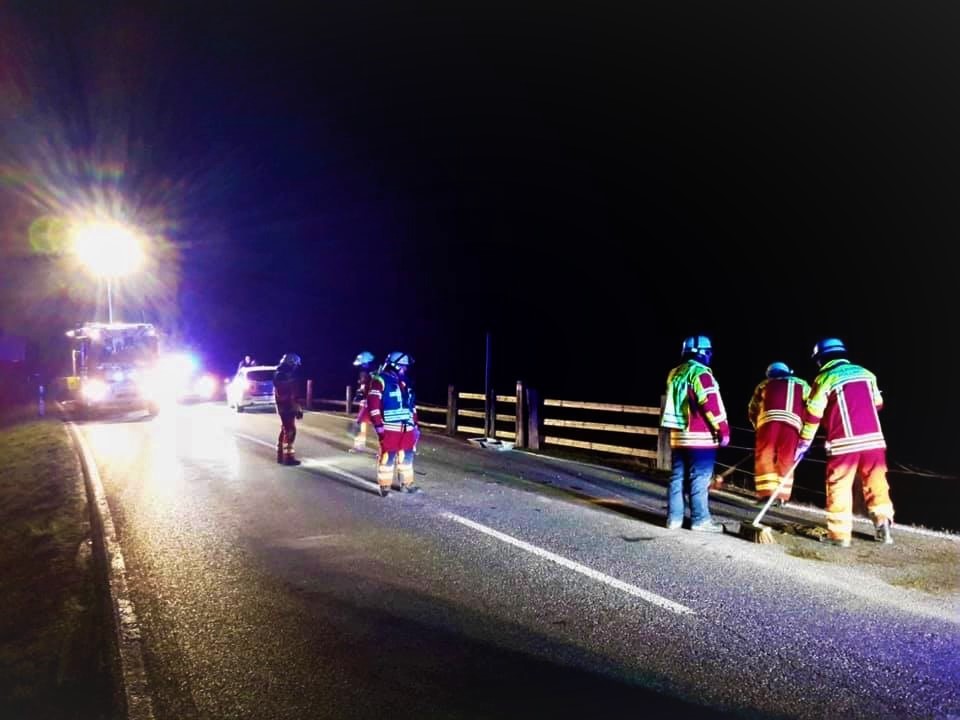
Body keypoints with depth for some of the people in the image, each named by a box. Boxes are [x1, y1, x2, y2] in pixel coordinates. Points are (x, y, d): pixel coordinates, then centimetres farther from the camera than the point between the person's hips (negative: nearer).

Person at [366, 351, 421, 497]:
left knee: (407, 456, 14)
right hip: (390, 428, -7)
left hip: (407, 427, 7)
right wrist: (378, 424, -18)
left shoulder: (404, 382, 18)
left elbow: (411, 405, 23)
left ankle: (406, 484, 26)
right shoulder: (380, 380, -6)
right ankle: (384, 486, 9)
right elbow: (372, 403, -13)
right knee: (387, 457, -2)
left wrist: (416, 424, 20)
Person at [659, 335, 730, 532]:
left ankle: (674, 518, 12)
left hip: (677, 434, 8)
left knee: (678, 477, 10)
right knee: (700, 478, -3)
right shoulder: (700, 373, -11)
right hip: (700, 436, -8)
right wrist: (723, 429, -10)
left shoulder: (675, 374, 15)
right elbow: (711, 404, -15)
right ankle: (700, 520, 0)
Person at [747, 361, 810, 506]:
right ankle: (781, 496, 5)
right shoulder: (803, 385, 29)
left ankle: (766, 493, -3)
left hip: (769, 418, -1)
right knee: (786, 460, 9)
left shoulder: (765, 383, 26)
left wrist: (757, 426, 34)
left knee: (764, 457, 5)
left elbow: (752, 410, 22)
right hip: (793, 422, 1)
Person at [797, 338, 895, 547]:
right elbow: (877, 405, 20)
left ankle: (839, 534, 2)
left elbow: (813, 414, 0)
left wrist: (804, 442, 8)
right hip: (874, 438, 4)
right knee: (876, 483, 11)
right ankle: (883, 526, 6)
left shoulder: (824, 379, -1)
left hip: (844, 442, -4)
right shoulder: (866, 373, 13)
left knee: (839, 486, 2)